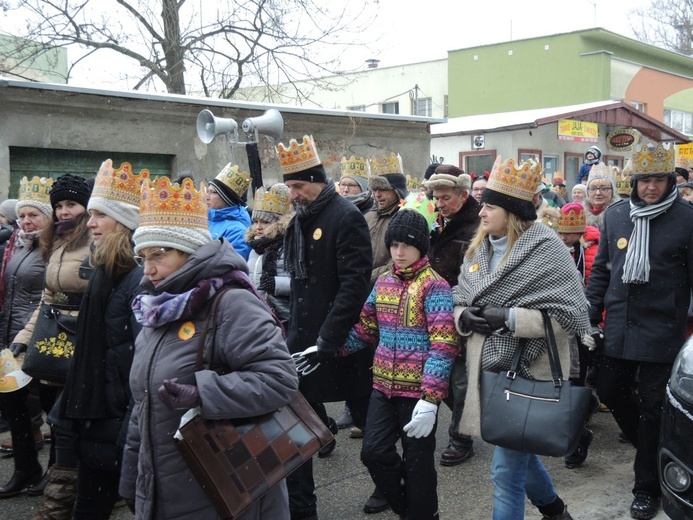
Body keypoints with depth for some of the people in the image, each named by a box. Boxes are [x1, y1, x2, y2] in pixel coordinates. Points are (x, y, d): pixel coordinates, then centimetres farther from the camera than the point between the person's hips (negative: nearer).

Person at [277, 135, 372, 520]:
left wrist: (326, 339, -23)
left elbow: (355, 284, -20)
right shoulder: (298, 220, 10)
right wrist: (294, 330, 7)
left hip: (341, 342, -7)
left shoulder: (346, 217, -13)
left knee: (366, 417, 9)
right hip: (302, 337, 7)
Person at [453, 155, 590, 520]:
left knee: (507, 470, -4)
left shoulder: (545, 249, -14)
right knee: (519, 452, 24)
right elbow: (459, 301, 13)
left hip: (526, 373, -8)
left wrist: (508, 317, -23)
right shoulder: (479, 248, 7)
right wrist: (465, 317, -10)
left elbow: (570, 314, -19)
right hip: (489, 371, 8)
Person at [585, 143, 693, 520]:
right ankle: (648, 444, 42)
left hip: (661, 331, -5)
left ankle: (647, 488, 18)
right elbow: (601, 269, 12)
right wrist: (590, 316, 8)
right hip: (619, 328, 5)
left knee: (652, 408, 3)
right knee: (610, 391, 14)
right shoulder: (616, 215, 4)